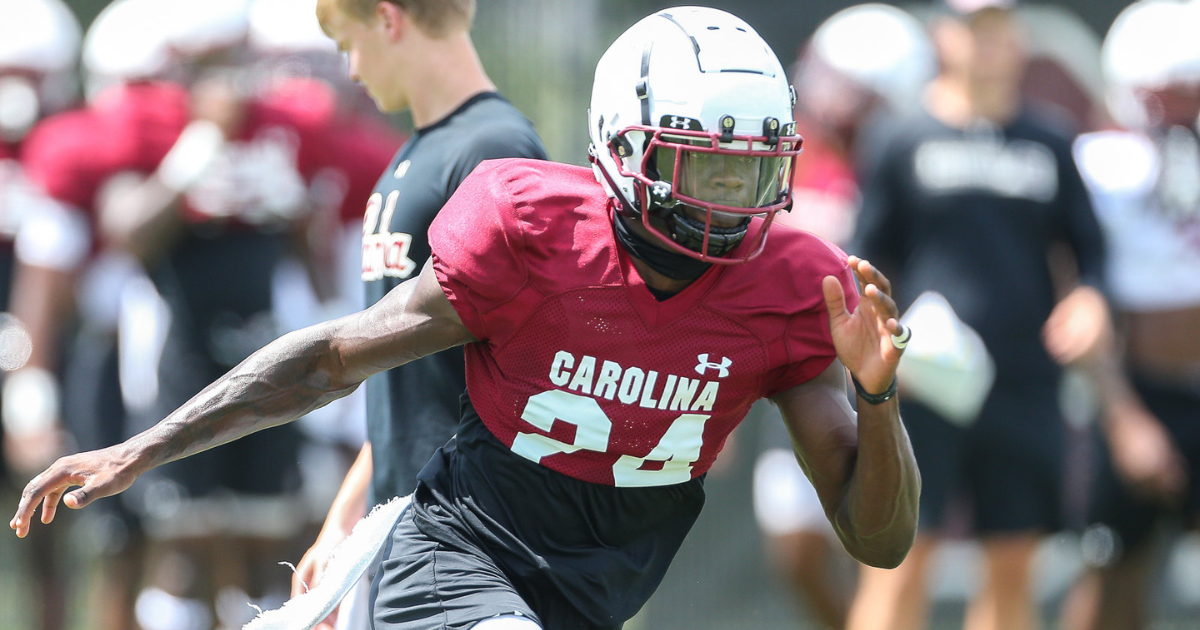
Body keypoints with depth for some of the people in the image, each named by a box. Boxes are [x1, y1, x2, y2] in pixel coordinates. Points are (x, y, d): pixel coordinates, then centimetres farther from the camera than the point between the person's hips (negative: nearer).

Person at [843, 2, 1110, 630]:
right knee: (901, 561, -8)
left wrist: (1088, 296, -4)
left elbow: (1089, 244, 17)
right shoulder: (903, 142, 2)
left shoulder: (1049, 145, 11)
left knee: (1012, 567, 6)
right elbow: (867, 259, 6)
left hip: (1025, 385, 3)